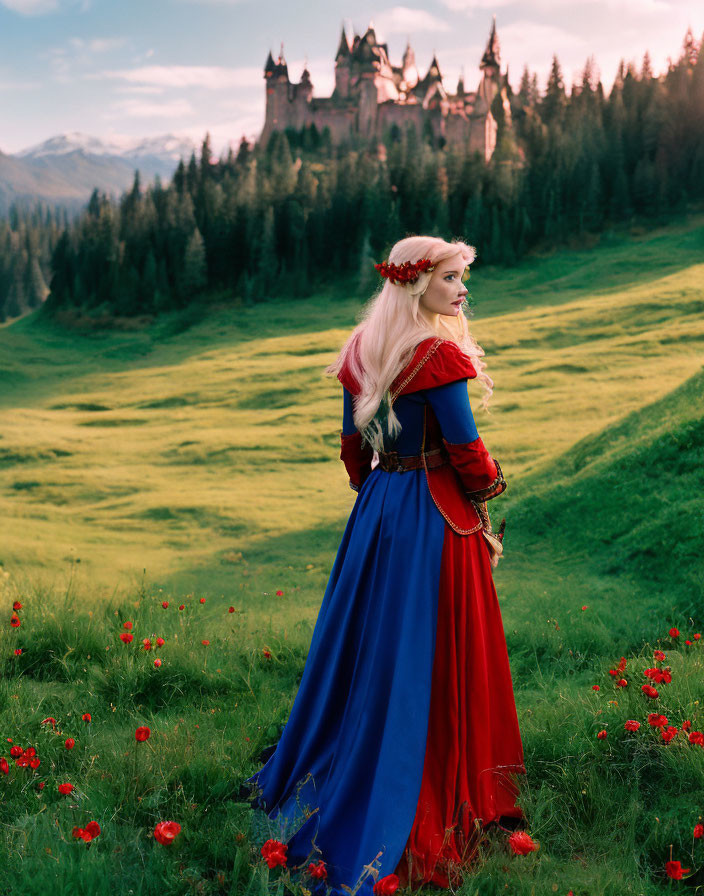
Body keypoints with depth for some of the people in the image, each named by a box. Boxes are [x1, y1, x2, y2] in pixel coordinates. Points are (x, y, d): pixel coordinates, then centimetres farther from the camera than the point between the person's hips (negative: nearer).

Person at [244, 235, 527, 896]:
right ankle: (436, 808, 13)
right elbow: (465, 448, -16)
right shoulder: (439, 354, -17)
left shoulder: (363, 350, 6)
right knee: (430, 660, 1)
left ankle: (310, 782, 33)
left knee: (365, 642, 19)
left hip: (376, 506, 8)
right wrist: (487, 484, 3)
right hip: (436, 515, -7)